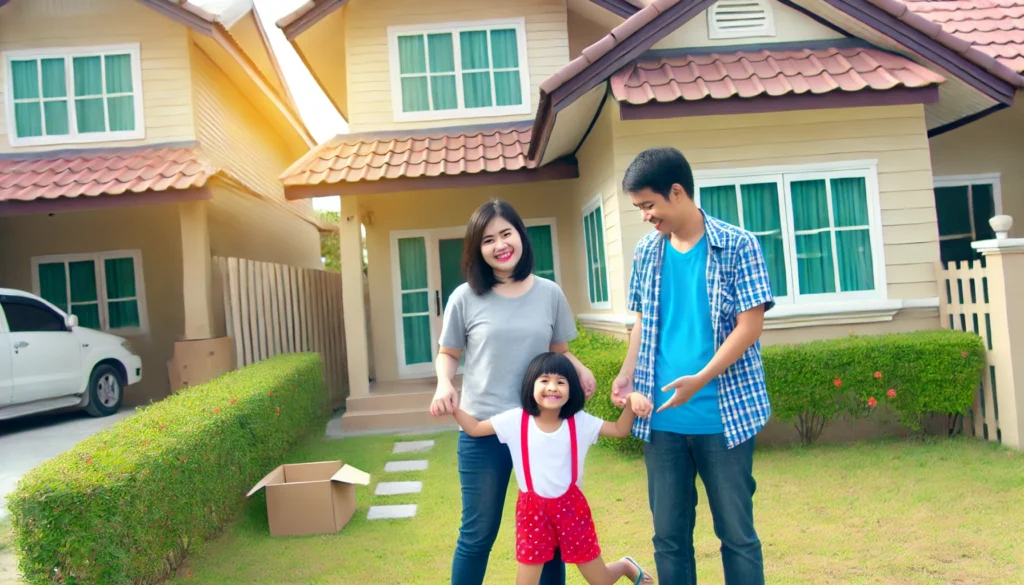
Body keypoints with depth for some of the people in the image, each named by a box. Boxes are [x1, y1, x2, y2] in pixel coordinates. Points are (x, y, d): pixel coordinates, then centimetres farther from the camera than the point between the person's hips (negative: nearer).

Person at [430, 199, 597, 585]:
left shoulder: (549, 293, 1)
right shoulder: (466, 298, -4)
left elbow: (560, 351, 10)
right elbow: (448, 354, 6)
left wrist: (580, 369, -12)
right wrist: (444, 385, -14)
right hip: (483, 430, -2)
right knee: (478, 533, 11)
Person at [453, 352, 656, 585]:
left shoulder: (579, 421, -7)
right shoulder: (516, 420, -10)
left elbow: (620, 430, -1)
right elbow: (474, 429, -4)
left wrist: (631, 401, -17)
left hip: (570, 505, 1)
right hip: (533, 509, 0)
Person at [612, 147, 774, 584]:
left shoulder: (738, 245, -5)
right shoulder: (647, 252, 8)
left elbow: (750, 325, -9)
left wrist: (700, 379, -20)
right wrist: (627, 375, -2)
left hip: (724, 414, -4)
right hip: (660, 419, 4)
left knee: (737, 532, 8)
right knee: (668, 534, 12)